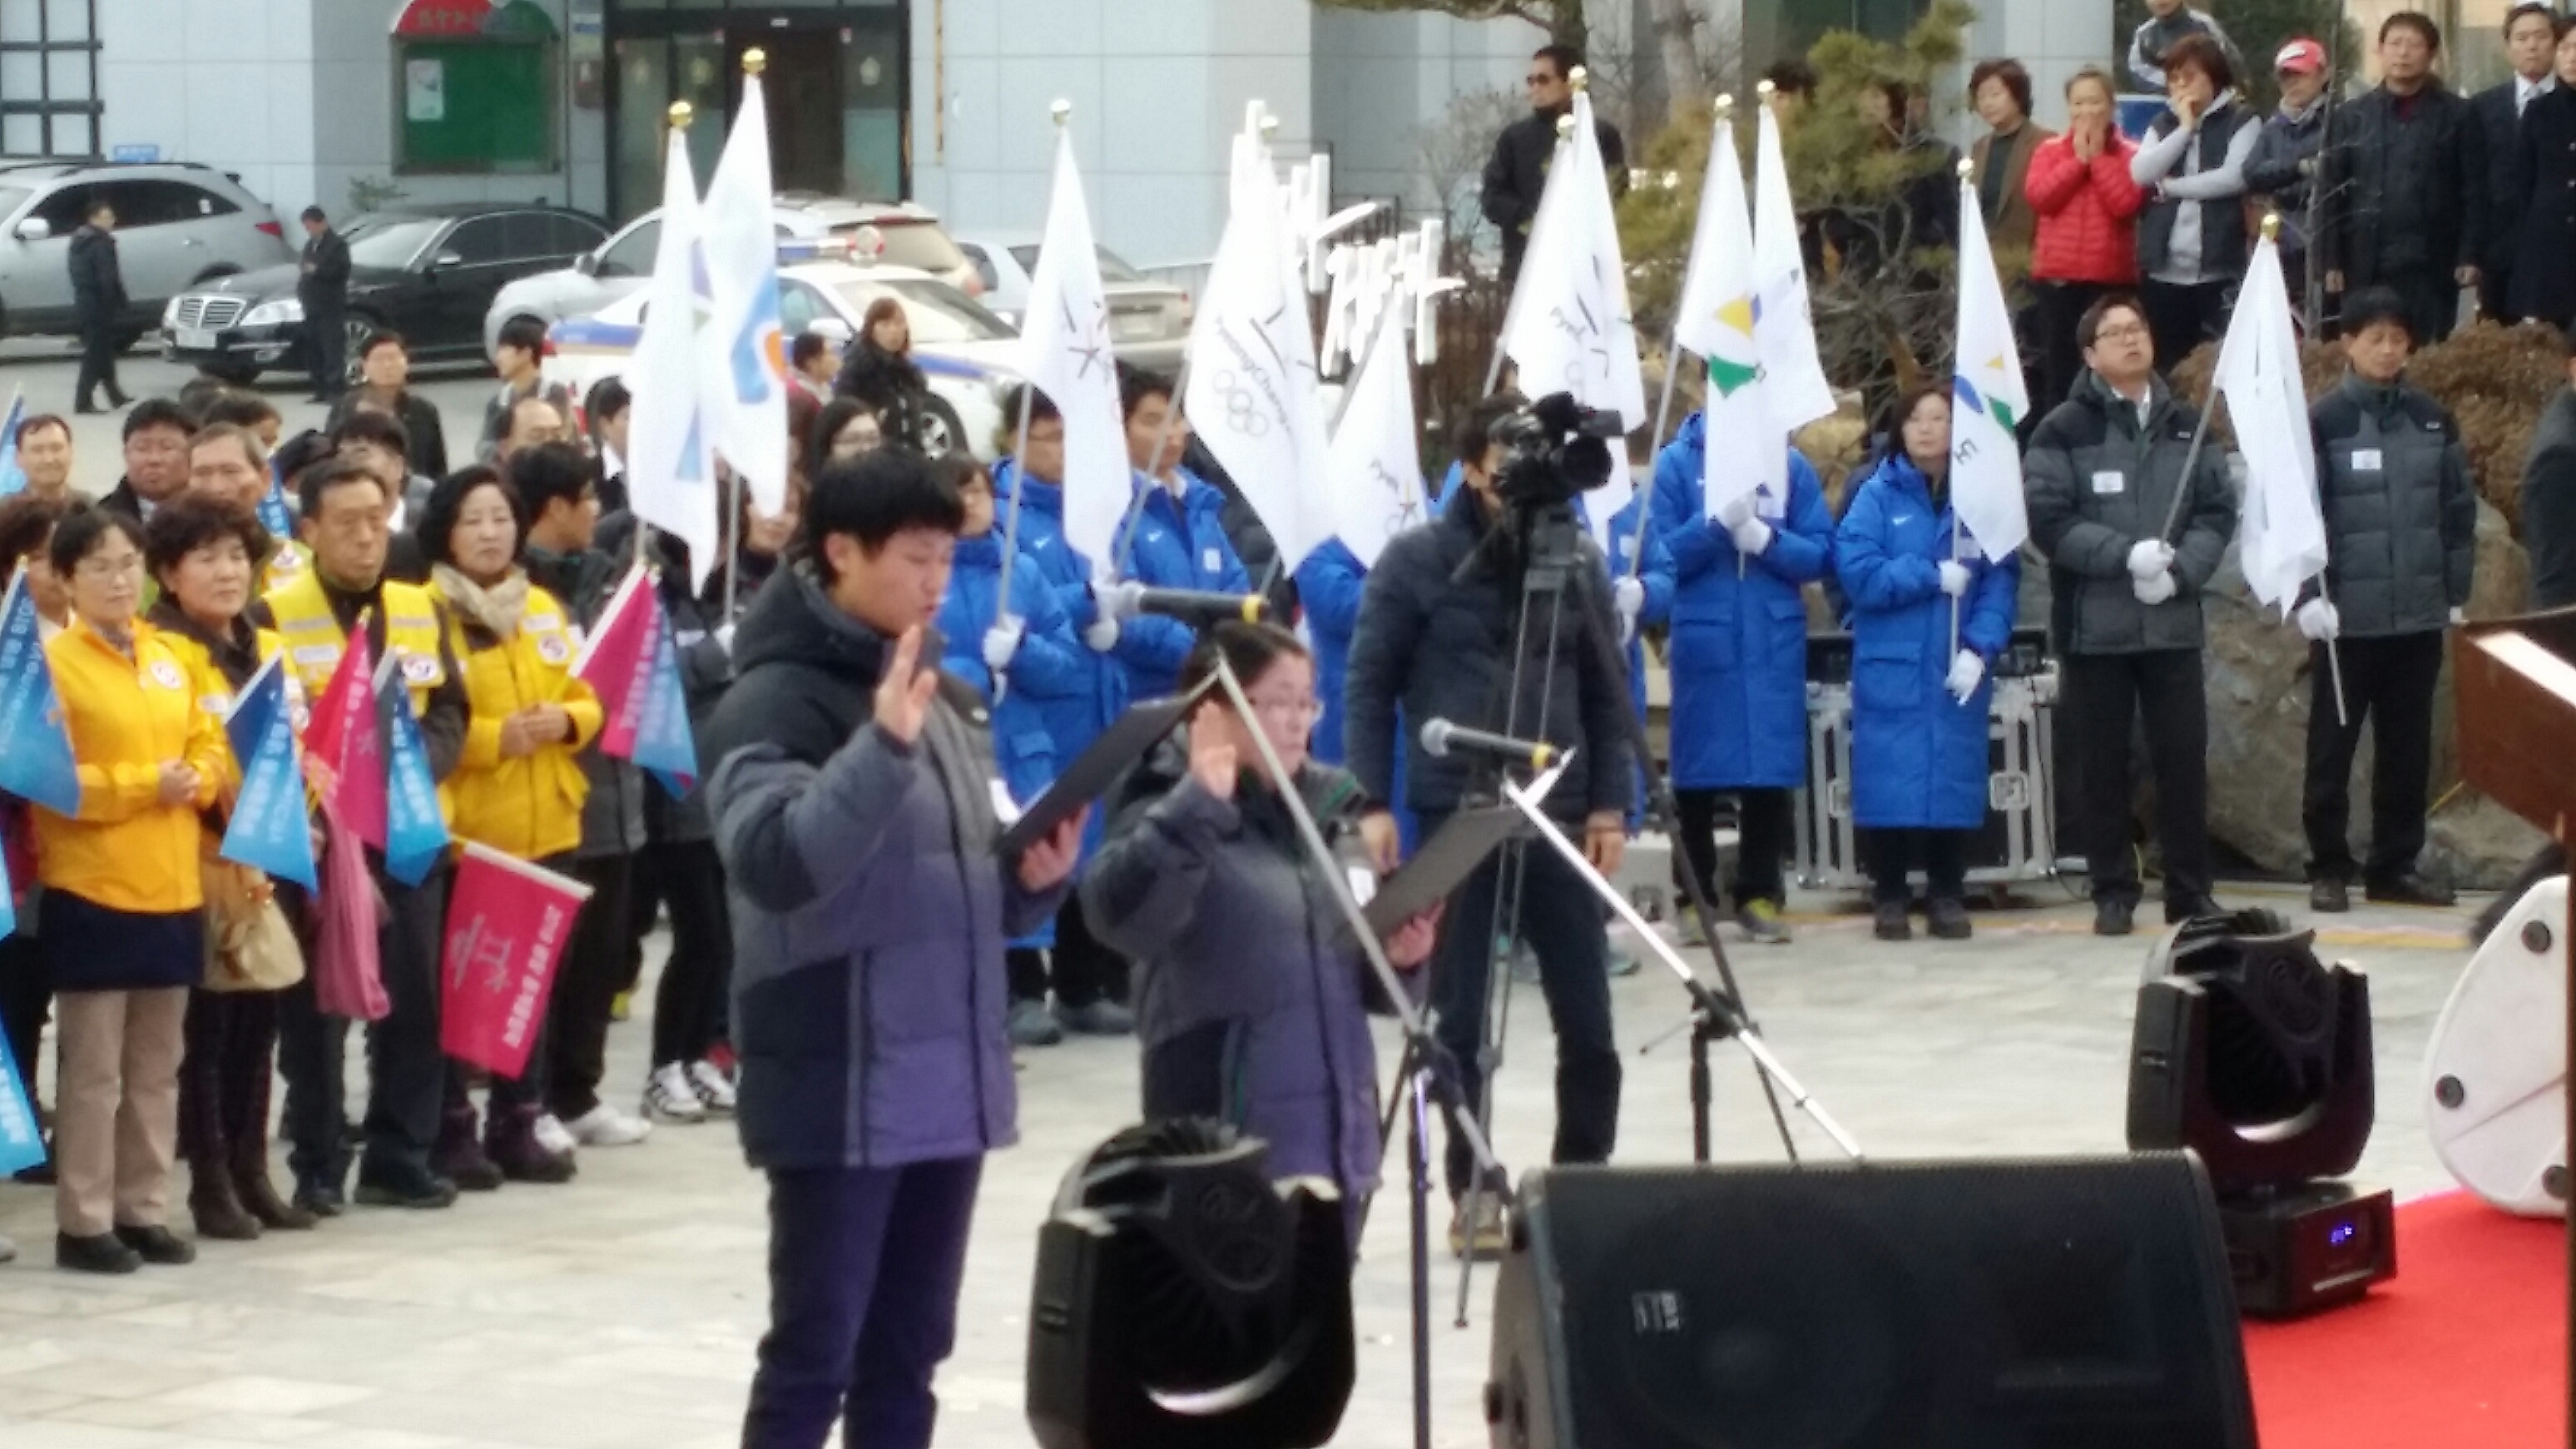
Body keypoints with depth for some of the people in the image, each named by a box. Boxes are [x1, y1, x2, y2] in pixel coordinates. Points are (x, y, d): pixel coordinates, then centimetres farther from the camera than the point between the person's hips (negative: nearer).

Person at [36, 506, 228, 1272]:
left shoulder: (167, 659, 11)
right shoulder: (53, 661, -8)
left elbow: (209, 746, 15)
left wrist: (194, 781, -7)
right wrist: (143, 785, -18)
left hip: (172, 889, 6)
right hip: (91, 892, -6)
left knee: (157, 1067, 12)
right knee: (94, 1071, -3)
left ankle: (143, 1210, 20)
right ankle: (84, 1223, 3)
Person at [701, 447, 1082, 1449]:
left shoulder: (937, 694, 13)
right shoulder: (776, 702, -11)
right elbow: (775, 861, -28)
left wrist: (1035, 880, 0)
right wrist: (883, 747, -35)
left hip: (948, 1083, 8)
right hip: (837, 1092, -8)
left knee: (906, 1356, 13)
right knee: (814, 1357, -3)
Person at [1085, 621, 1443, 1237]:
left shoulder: (1331, 804, 12)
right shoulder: (1172, 811, -7)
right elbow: (1122, 915, -28)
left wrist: (1399, 955, 1)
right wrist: (1196, 806, -30)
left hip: (1336, 1124, 7)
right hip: (1227, 1130, -7)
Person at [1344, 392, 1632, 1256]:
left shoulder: (1579, 562, 5)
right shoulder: (1415, 562, -3)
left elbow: (1607, 692, 8)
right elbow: (1370, 686, -1)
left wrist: (1609, 803, 1)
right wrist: (1371, 803, -7)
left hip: (1559, 813, 2)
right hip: (1454, 815, -2)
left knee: (1587, 1021, 2)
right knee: (1459, 1021, 3)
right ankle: (1472, 1195, 13)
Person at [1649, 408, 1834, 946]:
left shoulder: (1790, 465, 5)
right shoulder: (1677, 463, 0)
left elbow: (1820, 555, 1)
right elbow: (1661, 554, -6)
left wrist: (1765, 538, -16)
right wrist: (1718, 524, -19)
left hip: (1775, 643, 2)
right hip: (1702, 641, -2)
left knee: (1771, 769, 4)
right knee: (1699, 770, 3)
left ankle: (1760, 894, 12)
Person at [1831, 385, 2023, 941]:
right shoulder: (1876, 496, 1)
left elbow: (2002, 579, -2)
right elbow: (1858, 573, -9)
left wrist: (1980, 648, -14)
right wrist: (1933, 577, -13)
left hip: (1958, 669, 1)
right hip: (1890, 667, -1)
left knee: (1954, 778, 4)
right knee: (1891, 780, -2)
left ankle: (1948, 895, 14)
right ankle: (1890, 897, 8)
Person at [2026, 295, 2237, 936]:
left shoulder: (2187, 425, 8)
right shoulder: (2064, 431, -3)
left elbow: (2218, 511, 6)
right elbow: (2048, 521, -9)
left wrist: (2180, 571, -11)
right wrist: (2126, 555, -18)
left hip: (2174, 623, 3)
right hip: (2095, 626, -3)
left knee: (2184, 758, 4)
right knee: (2104, 765, 4)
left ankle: (2190, 892, 13)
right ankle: (2114, 894, 11)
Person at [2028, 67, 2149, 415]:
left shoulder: (2129, 154, 3)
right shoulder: (2050, 150, 8)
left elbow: (2125, 203, -12)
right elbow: (2039, 197, -7)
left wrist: (2098, 157, -8)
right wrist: (2078, 159, -8)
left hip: (2111, 276, -2)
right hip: (2057, 274, 2)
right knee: (2058, 366, 3)